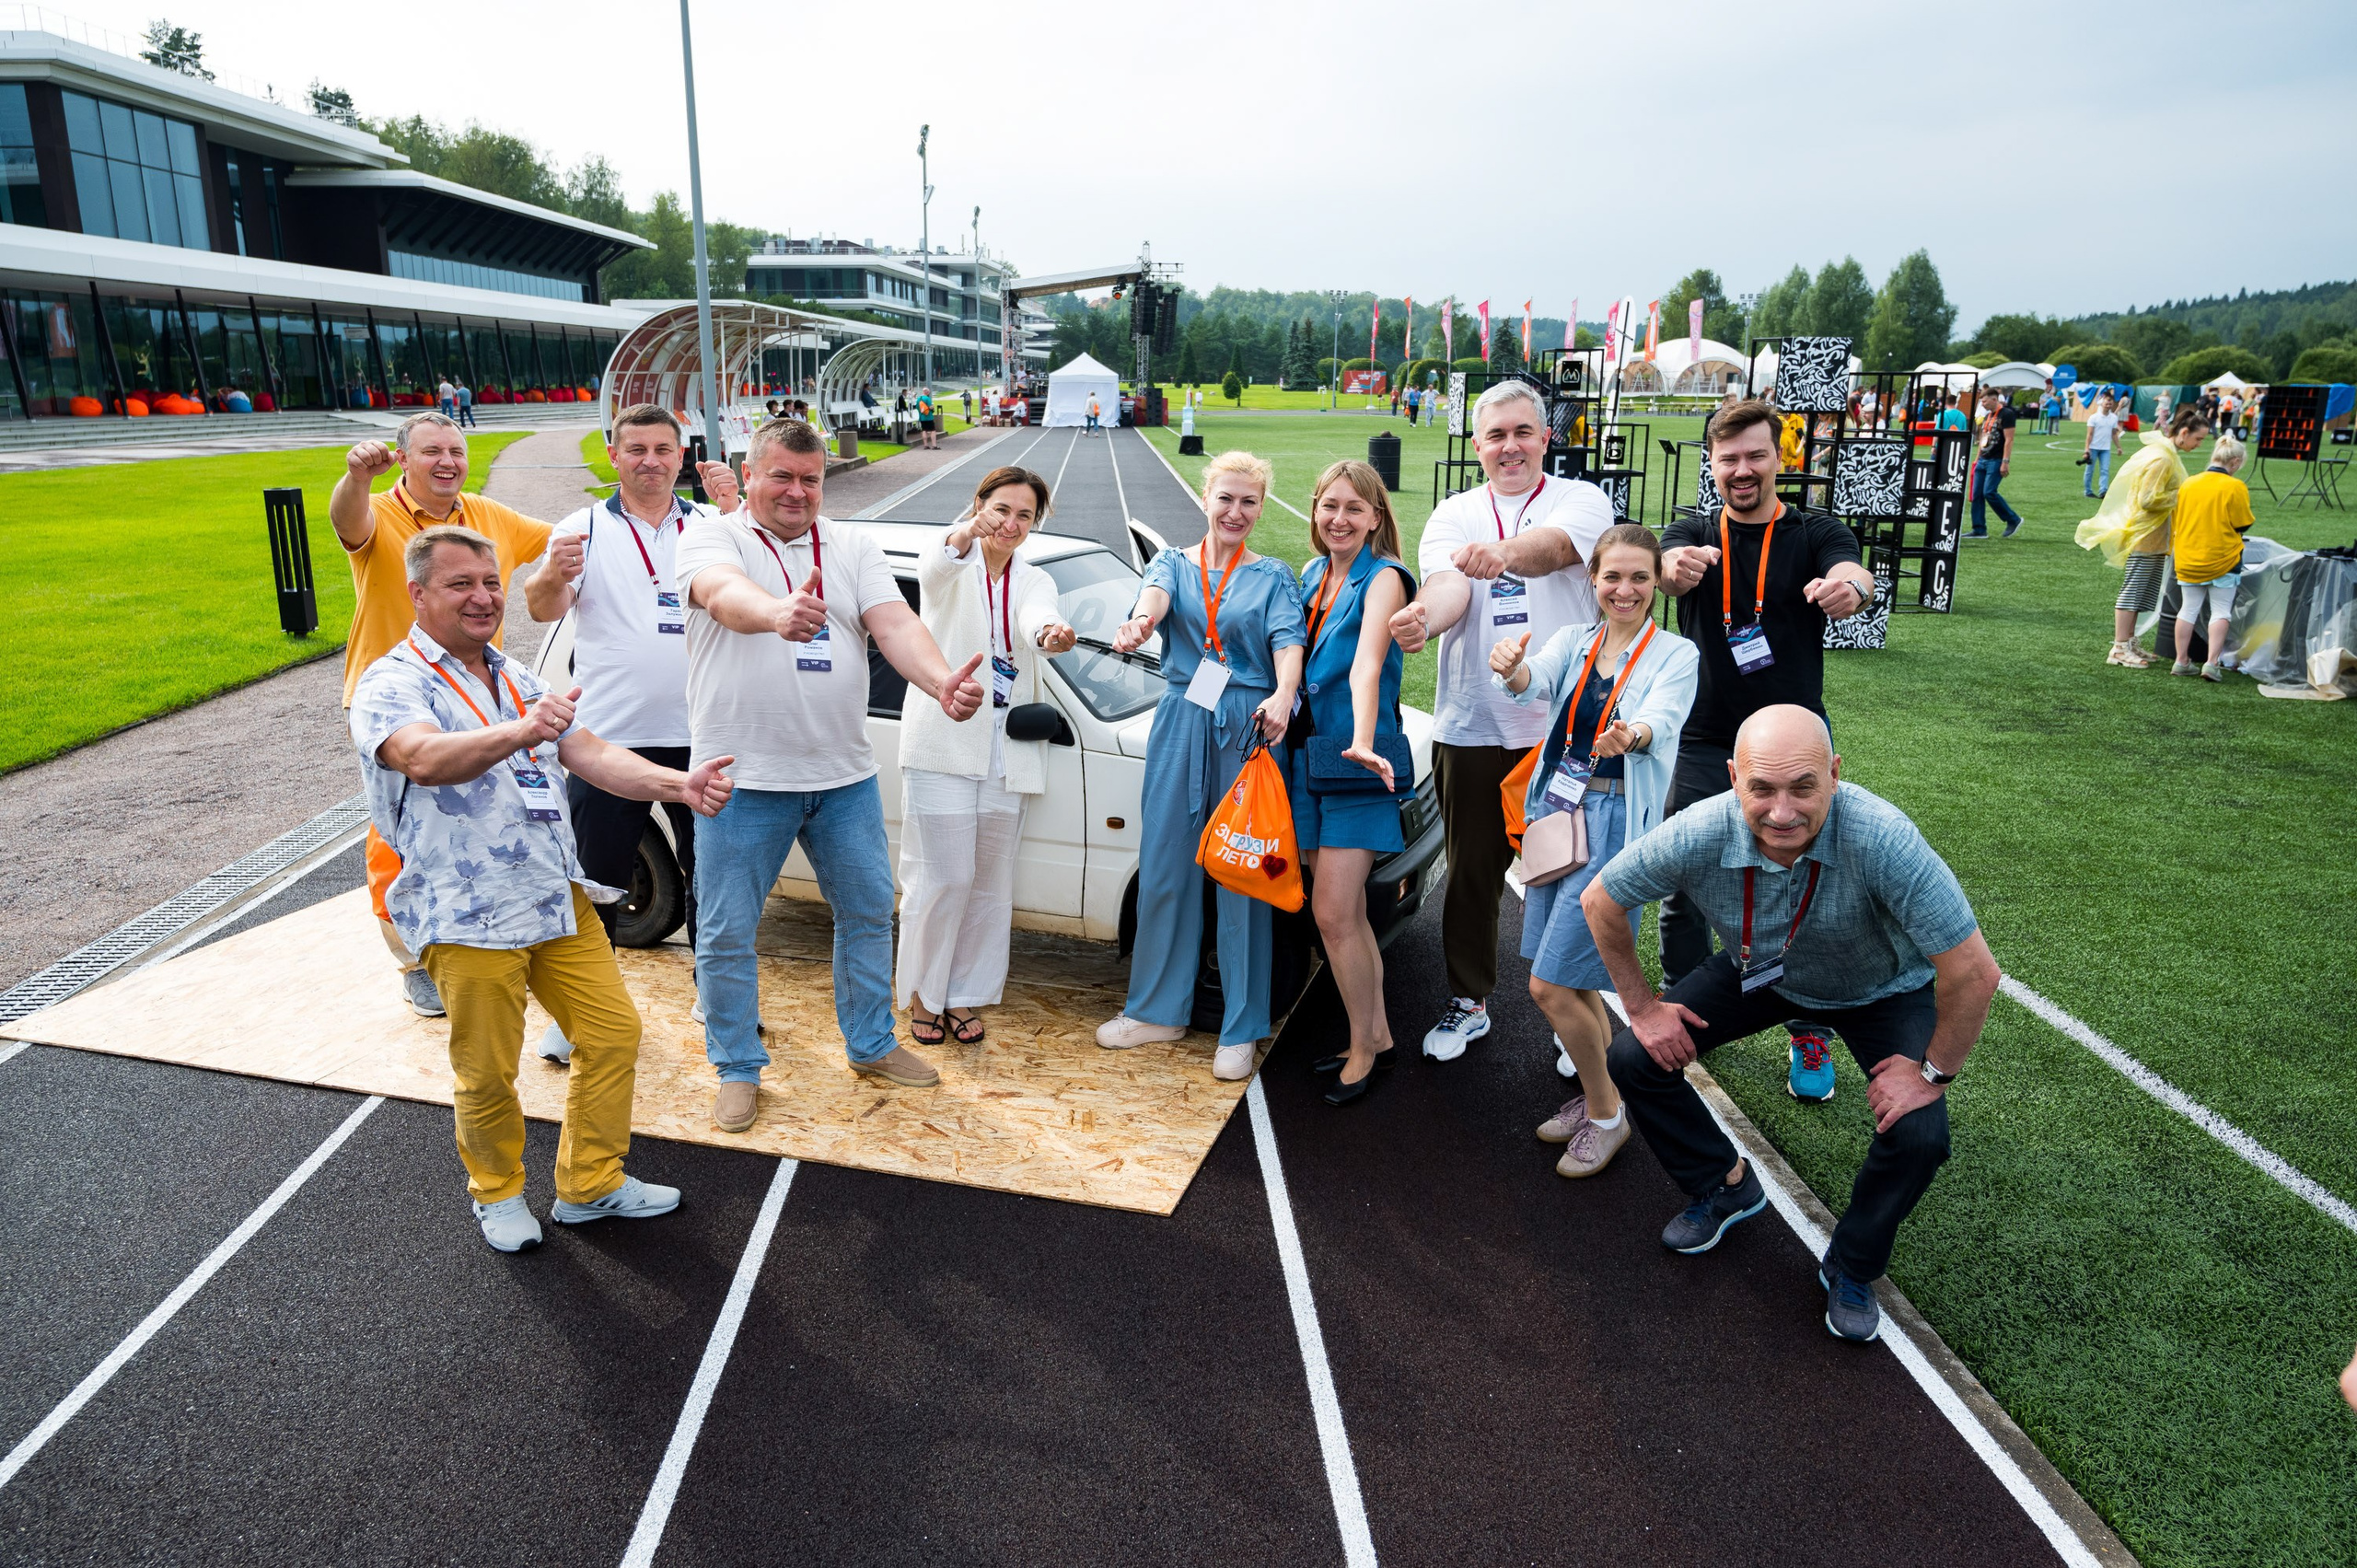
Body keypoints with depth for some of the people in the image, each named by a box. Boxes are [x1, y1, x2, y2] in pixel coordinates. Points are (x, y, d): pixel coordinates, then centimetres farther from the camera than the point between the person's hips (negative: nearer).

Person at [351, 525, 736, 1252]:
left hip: (559, 898, 6)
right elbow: (425, 758, -32)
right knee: (487, 1075, 6)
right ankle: (498, 1194, 32)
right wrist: (520, 733, -51)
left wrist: (677, 784, -14)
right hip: (468, 917, -6)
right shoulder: (389, 686, -9)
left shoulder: (518, 679, 15)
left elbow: (592, 754, 4)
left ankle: (591, 1185, 26)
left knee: (614, 1034, 9)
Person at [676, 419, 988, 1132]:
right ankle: (738, 1071, 23)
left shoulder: (854, 546, 8)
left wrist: (941, 681, -28)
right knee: (726, 932, 4)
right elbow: (724, 594, -27)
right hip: (743, 777, -4)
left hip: (844, 775, 4)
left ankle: (873, 1045, 33)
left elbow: (896, 624, -7)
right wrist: (778, 613, -51)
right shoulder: (710, 538, -4)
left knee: (869, 912, 14)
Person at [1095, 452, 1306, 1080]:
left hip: (1249, 730, -1)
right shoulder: (1174, 562, 13)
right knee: (1164, 867, 5)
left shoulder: (1274, 576, 10)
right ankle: (1159, 1008, 22)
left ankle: (1240, 1030, 9)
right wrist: (1139, 621, -37)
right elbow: (1156, 594, -11)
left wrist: (1282, 697, -30)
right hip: (1180, 725, 2)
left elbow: (1288, 640, -8)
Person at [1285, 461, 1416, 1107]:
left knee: (1333, 914, -8)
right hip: (1308, 754, 7)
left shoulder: (1383, 578, -10)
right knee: (1345, 911, 12)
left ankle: (1361, 1049, 9)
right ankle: (1377, 1034, 25)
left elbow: (1366, 666, -27)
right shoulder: (1312, 576, 12)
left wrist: (1362, 744, -40)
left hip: (1354, 762, -7)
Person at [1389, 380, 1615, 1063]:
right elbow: (1448, 585, -13)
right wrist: (1422, 617, -37)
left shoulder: (1582, 500, 2)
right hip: (1472, 726, 2)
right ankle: (1467, 1000, 29)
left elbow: (1556, 545, -23)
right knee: (1471, 871, 12)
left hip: (1567, 727, -2)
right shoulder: (1453, 515, 8)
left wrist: (1505, 554, -46)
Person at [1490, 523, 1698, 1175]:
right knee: (1571, 981, 14)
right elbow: (1537, 680, -15)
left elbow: (1663, 722, -24)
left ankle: (1606, 1116, 15)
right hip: (1557, 814, 5)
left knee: (1550, 986, -6)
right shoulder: (1572, 642, 7)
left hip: (1616, 826, -5)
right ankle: (1597, 1094, 36)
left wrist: (1631, 734, -48)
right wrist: (1512, 669, -40)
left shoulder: (1676, 655, -5)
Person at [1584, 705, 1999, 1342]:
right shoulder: (1699, 835, -33)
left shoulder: (1882, 840, -42)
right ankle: (1725, 1185, 20)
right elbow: (1600, 900, -16)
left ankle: (1853, 1266, 10)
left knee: (1918, 1134, -23)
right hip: (1760, 972, 3)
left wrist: (1933, 1073, -23)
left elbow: (1974, 973, -35)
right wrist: (1642, 1006, -9)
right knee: (1634, 1059, -9)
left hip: (1881, 989, -2)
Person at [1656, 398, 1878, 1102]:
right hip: (1703, 748, 1)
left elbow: (1853, 573, -22)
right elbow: (1671, 564, -21)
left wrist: (1849, 585, -48)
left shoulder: (1816, 534, 1)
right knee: (1684, 891, 7)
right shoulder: (1695, 533, 3)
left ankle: (1811, 1037, 21)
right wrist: (1676, 567, -47)